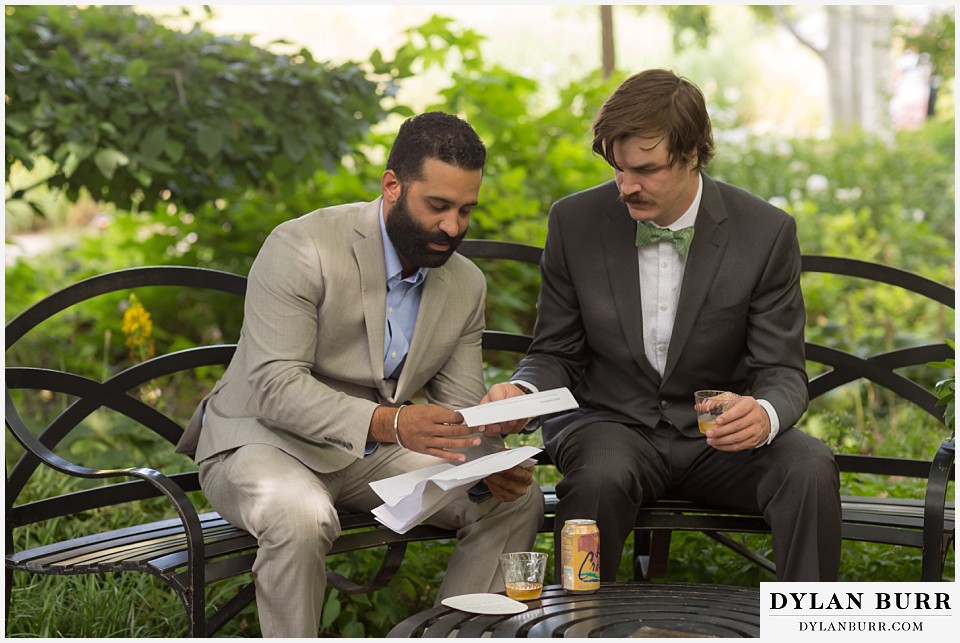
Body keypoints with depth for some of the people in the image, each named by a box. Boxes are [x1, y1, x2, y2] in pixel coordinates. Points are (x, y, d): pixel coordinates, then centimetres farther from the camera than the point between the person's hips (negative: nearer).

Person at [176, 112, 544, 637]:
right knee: (302, 517, -38)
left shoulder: (466, 285, 1)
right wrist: (389, 422, -42)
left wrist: (490, 463, -21)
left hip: (373, 453, 6)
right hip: (263, 441, -6)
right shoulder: (301, 248, -20)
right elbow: (276, 387, -27)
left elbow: (460, 409, 3)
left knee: (516, 497, -8)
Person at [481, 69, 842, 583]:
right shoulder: (574, 222, -4)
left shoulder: (766, 232, -7)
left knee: (809, 467, -28)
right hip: (611, 424, 0)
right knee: (599, 476, -34)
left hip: (717, 435, 1)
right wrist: (524, 390, -20)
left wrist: (765, 415, -30)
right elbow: (557, 353, 4)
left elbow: (781, 372, -5)